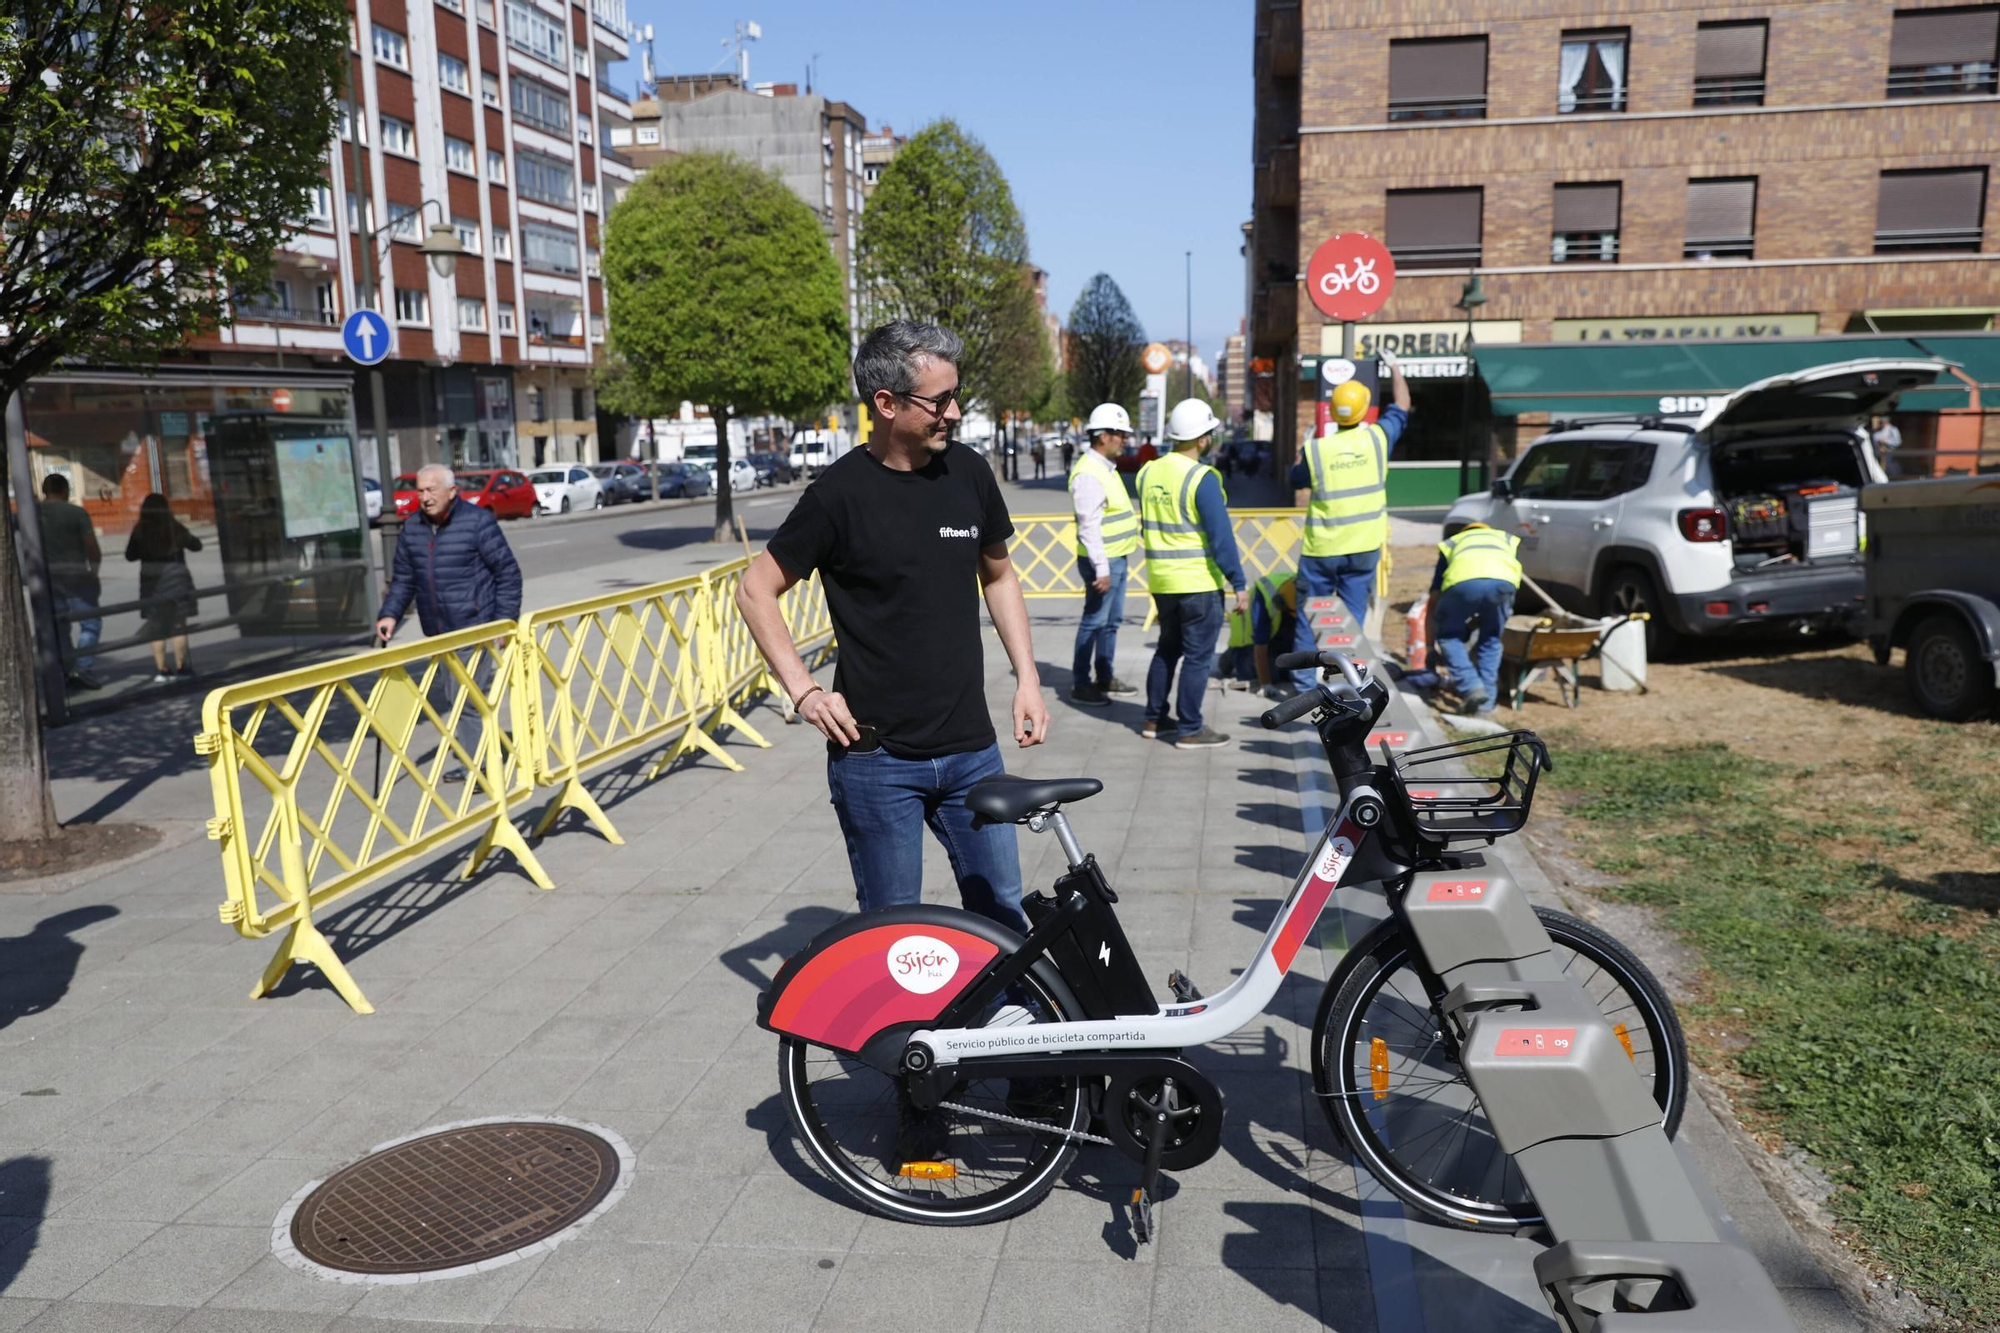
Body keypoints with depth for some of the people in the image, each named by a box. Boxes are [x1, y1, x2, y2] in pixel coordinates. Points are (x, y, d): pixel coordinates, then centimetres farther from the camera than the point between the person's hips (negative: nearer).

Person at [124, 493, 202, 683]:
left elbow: (130, 555, 7)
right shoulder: (173, 527, -7)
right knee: (178, 625, 4)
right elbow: (195, 545, 2)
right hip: (174, 577, -2)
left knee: (156, 627, 9)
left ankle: (161, 670, 8)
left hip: (151, 581, 2)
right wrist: (187, 537, 21)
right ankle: (180, 668, 3)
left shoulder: (140, 530, -1)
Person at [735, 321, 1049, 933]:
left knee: (1003, 918, 11)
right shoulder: (841, 493, -10)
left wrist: (1027, 678, 9)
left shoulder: (968, 472, 3)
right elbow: (755, 590, -2)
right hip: (876, 758, -4)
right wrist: (804, 691, -10)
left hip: (972, 750, 4)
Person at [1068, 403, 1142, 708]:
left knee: (1112, 620, 16)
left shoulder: (1106, 468, 14)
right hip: (1102, 560, -10)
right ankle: (1080, 685, 5)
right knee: (1094, 621, -3)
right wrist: (1101, 568, -25)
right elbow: (1089, 526, -23)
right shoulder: (1088, 474, -19)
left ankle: (1105, 678, 27)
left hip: (1117, 557, 10)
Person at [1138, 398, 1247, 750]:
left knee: (1167, 649, 20)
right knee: (1198, 656, 2)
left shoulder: (1149, 473, 5)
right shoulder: (1201, 479, -17)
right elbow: (1221, 536, -18)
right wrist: (1239, 584, -14)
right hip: (1198, 582, -7)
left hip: (1161, 581, 7)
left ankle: (1154, 719, 26)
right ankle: (1190, 731, 6)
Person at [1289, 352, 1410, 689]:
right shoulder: (1377, 438, -6)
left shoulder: (1314, 449, -10)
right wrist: (1394, 366, 26)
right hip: (1363, 549, 2)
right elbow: (1401, 406, 13)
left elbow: (1299, 488, 6)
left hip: (1320, 549, -1)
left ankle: (1304, 681, 13)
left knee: (1309, 618, 10)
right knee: (1353, 618, 9)